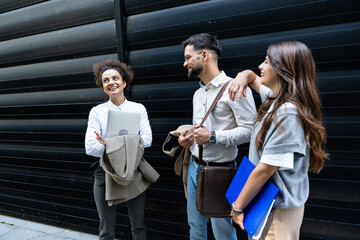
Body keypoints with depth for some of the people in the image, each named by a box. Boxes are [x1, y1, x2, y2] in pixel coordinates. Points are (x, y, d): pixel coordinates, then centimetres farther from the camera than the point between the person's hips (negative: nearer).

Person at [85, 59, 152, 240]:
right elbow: (90, 147, -10)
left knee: (138, 224, 16)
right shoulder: (97, 112, -1)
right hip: (105, 173, -1)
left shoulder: (138, 108, 2)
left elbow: (147, 139, -9)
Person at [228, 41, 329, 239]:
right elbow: (252, 76, 19)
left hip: (278, 210, -9)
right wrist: (243, 76, -6)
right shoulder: (275, 98, 2)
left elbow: (265, 169, -26)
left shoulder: (287, 112, -25)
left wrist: (238, 207, -15)